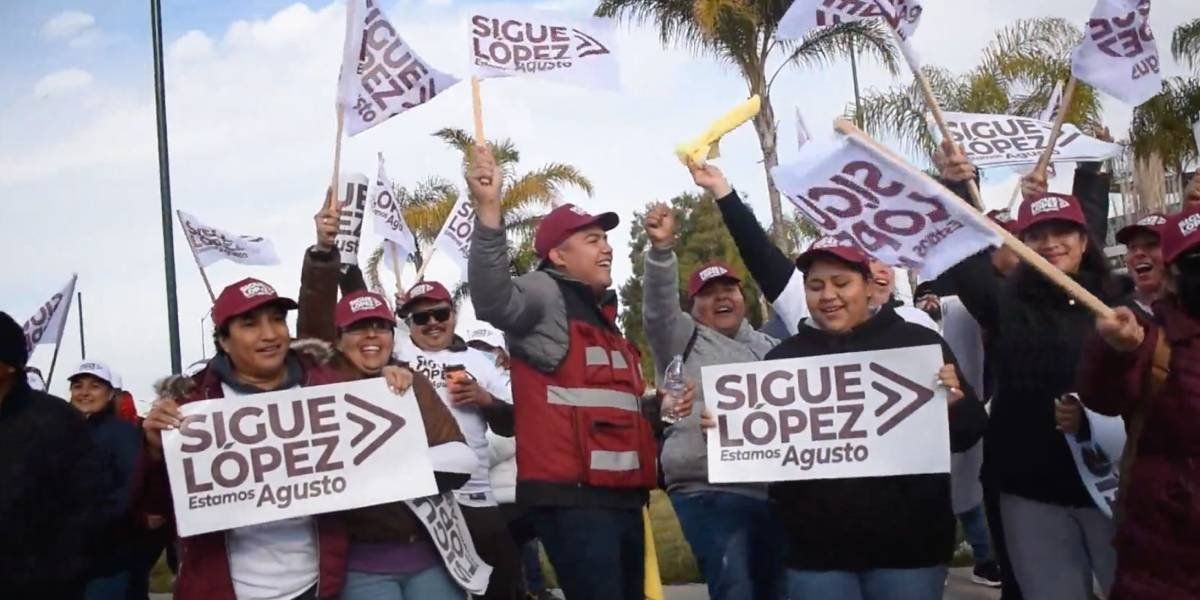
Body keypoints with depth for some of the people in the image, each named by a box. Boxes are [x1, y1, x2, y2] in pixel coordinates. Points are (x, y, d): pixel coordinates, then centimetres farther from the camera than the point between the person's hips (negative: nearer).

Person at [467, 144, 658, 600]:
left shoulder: (602, 313, 24)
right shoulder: (545, 294, -3)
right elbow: (493, 300, -28)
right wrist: (489, 210, -38)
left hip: (621, 494, 9)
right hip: (572, 496, -9)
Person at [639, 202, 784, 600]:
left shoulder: (769, 348, 22)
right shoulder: (684, 339, 5)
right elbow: (659, 307, -14)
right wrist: (662, 249, -28)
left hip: (773, 491, 6)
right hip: (711, 493, -6)